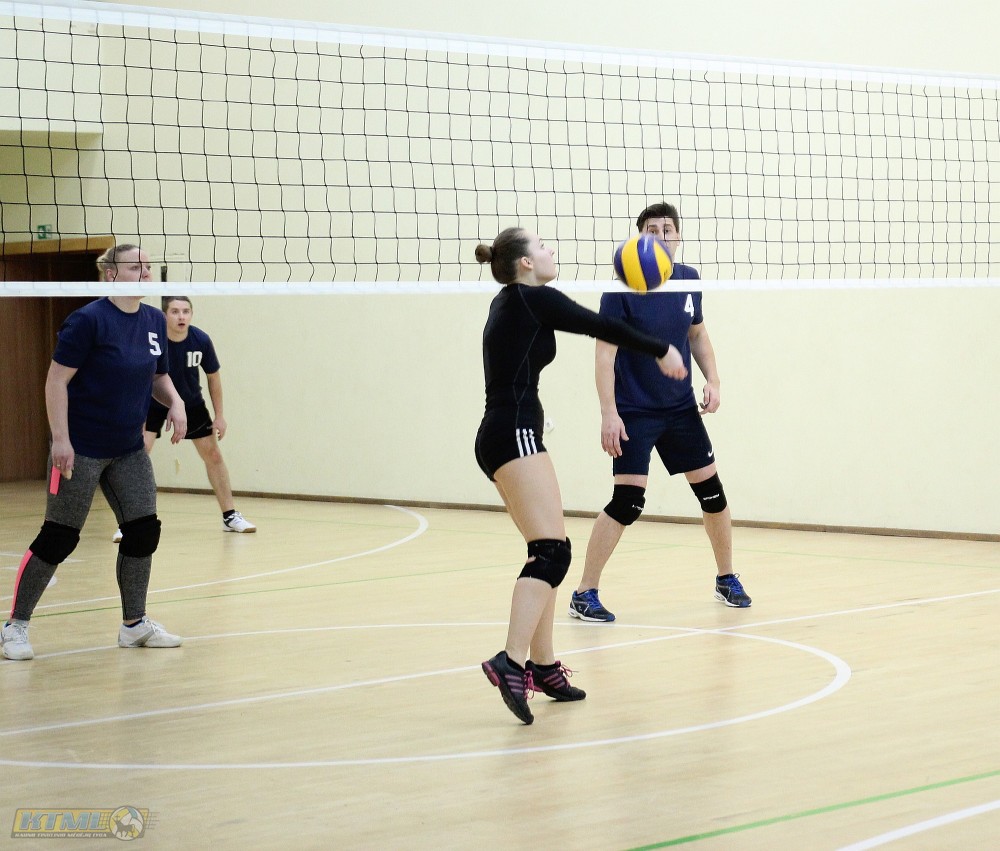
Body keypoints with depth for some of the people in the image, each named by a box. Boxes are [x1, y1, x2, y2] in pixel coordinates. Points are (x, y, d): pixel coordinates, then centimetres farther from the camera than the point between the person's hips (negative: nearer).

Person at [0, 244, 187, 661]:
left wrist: (174, 402, -3)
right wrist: (60, 439, -21)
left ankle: (134, 624, 18)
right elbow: (56, 380, -15)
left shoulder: (154, 321, 5)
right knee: (59, 538, -3)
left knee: (143, 531, 4)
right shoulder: (88, 320, -15)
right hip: (81, 450, -7)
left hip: (129, 451, 7)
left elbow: (158, 375, 17)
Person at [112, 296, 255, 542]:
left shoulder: (201, 341, -20)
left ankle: (230, 516, 24)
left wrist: (219, 415, -1)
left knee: (213, 455, 8)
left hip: (191, 403, 3)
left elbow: (213, 376, -4)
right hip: (153, 402, -3)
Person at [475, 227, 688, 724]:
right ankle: (512, 662, -30)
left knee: (548, 553, 12)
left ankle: (543, 666, 13)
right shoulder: (532, 298, -6)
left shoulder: (509, 303, 19)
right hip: (514, 435, -10)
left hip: (501, 437, 10)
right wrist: (661, 350, 11)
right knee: (551, 552, -17)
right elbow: (602, 328, -2)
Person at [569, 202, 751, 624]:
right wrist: (609, 412, -23)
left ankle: (726, 579, 29)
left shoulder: (689, 280, 1)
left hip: (681, 408, 5)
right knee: (627, 502, -13)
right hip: (634, 412, -5)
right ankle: (584, 593, -2)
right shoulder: (622, 287, -15)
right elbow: (605, 353, -16)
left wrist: (712, 380, 3)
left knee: (711, 491, 8)